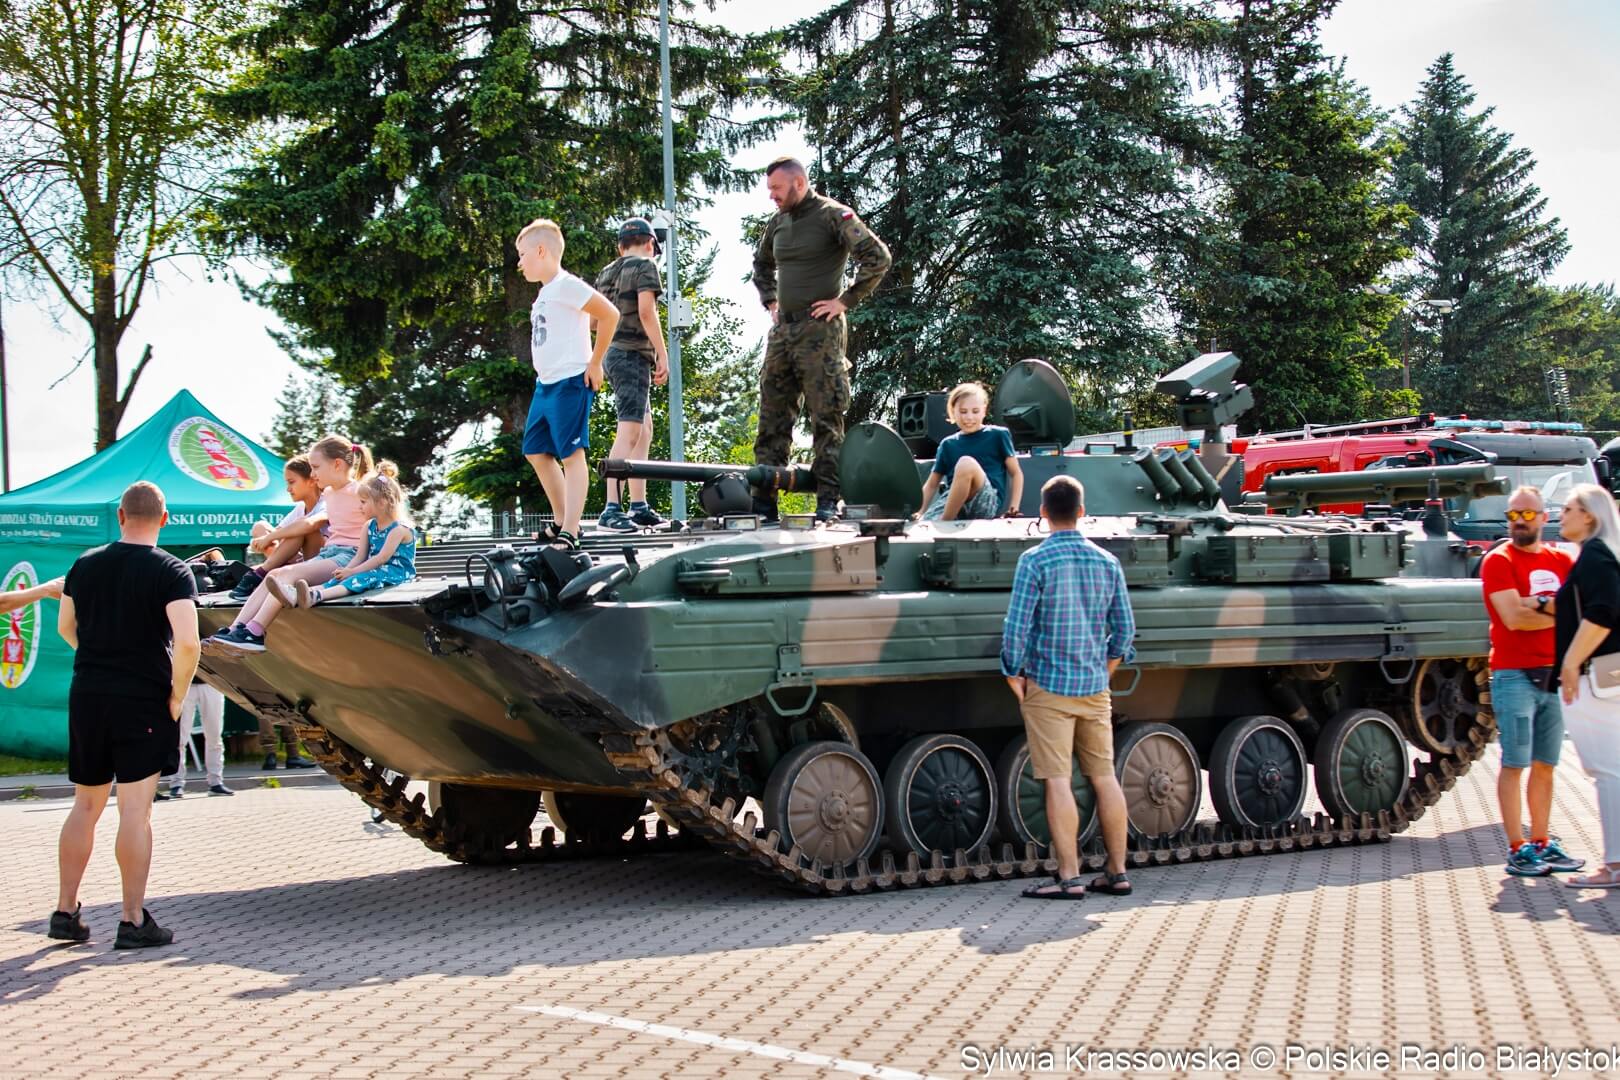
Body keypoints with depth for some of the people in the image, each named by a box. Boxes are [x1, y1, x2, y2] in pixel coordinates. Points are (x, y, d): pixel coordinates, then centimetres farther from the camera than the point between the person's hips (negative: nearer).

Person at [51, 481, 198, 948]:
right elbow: (186, 642, -21)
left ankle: (65, 911, 19)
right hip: (144, 700, -5)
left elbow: (66, 628, 17)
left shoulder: (86, 564, 7)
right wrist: (177, 696, -8)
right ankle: (133, 921, -1)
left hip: (87, 695, 5)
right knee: (135, 809, -3)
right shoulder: (171, 571, -9)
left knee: (85, 806, 15)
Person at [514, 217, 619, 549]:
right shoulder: (544, 293, 17)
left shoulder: (565, 285, -12)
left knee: (571, 454, -10)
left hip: (570, 382, -11)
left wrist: (595, 363, -15)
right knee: (536, 451, 14)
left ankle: (570, 533, -12)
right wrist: (544, 372, 17)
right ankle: (562, 521, 23)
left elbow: (609, 314, -19)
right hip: (545, 384, 11)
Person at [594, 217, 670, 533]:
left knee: (645, 430, 15)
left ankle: (639, 507, 15)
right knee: (629, 432, -15)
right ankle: (612, 510, -24)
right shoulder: (644, 266, -4)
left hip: (611, 352, 9)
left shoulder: (607, 273, 18)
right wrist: (662, 354, -14)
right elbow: (646, 311, -16)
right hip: (632, 353, -9)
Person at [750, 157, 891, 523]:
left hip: (819, 329, -7)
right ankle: (763, 502, 6)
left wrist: (845, 300, -12)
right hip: (782, 329, 7)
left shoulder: (833, 215, -6)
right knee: (772, 417, 5)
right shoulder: (777, 223, 15)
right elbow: (761, 265, 35)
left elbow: (877, 258, -14)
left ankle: (827, 501, -4)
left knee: (826, 417, -5)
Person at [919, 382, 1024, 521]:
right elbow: (931, 485, 23)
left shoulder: (998, 435, 12)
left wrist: (1013, 510, -1)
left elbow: (1016, 473, 12)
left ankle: (943, 525, -24)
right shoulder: (948, 444, 20)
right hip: (950, 500, 1)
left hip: (987, 501, -1)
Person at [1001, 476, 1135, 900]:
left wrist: (1014, 675, -2)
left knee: (1057, 781, -4)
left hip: (1048, 686, -5)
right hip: (1094, 689, 5)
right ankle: (1117, 873, 15)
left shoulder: (1034, 561, -10)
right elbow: (1124, 630, 10)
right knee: (1104, 778, 10)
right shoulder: (1107, 562, 6)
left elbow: (1016, 626, -13)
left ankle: (1069, 878, -5)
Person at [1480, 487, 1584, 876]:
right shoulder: (1498, 561, -3)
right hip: (1514, 675, -5)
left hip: (1554, 675, 5)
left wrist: (1540, 604, -13)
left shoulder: (1561, 561, 13)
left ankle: (1542, 842, 16)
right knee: (1515, 764, -5)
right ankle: (1517, 848, -3)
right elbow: (1513, 618, -14)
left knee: (1545, 765, 9)